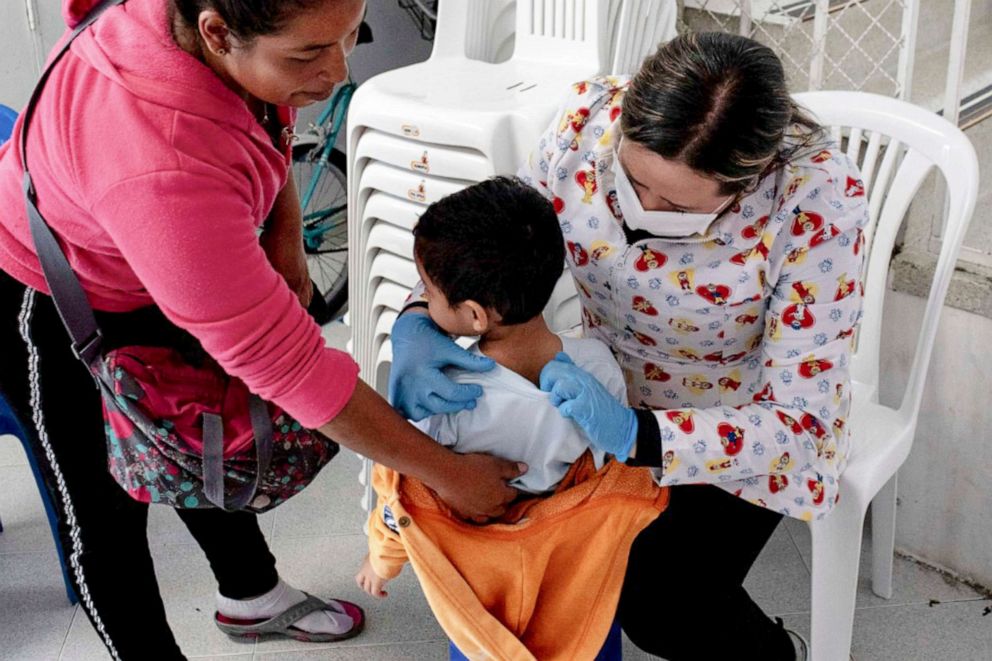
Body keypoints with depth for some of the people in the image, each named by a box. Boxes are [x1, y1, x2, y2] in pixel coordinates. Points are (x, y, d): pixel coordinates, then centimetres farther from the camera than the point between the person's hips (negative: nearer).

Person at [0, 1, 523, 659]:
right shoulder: (163, 172, -48)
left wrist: (284, 233, -11)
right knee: (105, 505, 7)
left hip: (163, 270, 8)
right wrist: (447, 474, -31)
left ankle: (252, 596, 45)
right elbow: (285, 362, -40)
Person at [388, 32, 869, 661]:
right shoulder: (591, 116, -24)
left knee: (660, 608, -14)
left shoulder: (818, 200, -34)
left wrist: (635, 435, -45)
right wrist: (418, 327, -30)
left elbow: (799, 420, -30)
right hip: (611, 384, 4)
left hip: (745, 425, -4)